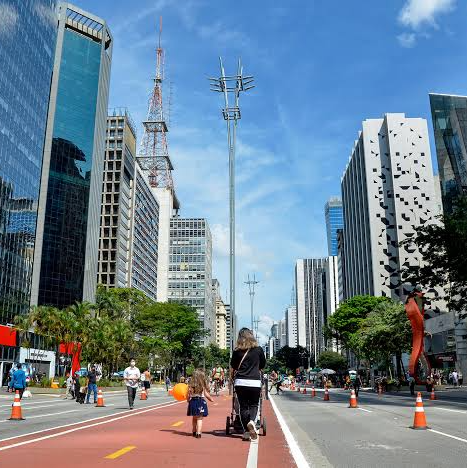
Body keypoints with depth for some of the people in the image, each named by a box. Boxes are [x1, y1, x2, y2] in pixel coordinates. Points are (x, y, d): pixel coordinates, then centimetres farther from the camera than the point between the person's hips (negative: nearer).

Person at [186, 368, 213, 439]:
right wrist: (211, 399, 15)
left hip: (193, 401, 3)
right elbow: (206, 394, -3)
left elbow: (188, 394, 2)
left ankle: (194, 432, 32)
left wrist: (188, 400, 22)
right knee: (200, 418, 0)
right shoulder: (203, 385, -7)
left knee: (194, 418, 20)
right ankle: (198, 433, -9)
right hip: (201, 402, -3)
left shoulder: (191, 385, -2)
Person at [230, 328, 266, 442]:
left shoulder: (237, 351, 4)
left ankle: (246, 431, 6)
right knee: (254, 405, 12)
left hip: (240, 382, 0)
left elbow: (233, 368, 11)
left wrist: (232, 378, 30)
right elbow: (262, 366, 16)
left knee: (243, 406, 8)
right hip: (255, 382, 0)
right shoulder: (259, 350, 5)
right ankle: (252, 421, -16)